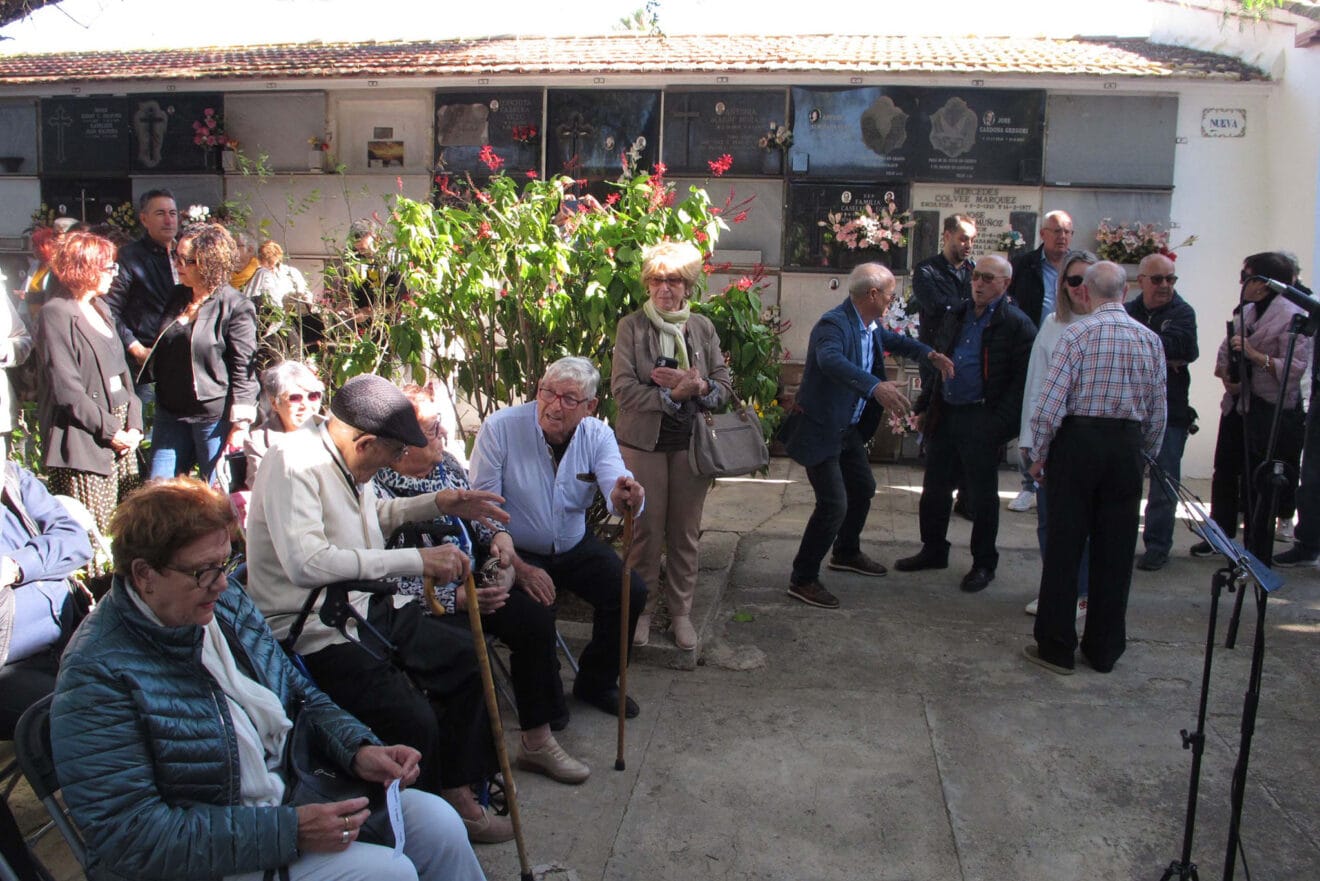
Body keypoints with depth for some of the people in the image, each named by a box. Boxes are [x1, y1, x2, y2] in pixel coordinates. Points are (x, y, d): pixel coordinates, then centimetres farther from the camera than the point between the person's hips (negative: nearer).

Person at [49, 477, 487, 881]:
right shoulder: (98, 673, -21)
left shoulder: (226, 601, 2)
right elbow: (130, 837, -23)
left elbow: (298, 693, 13)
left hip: (295, 797, 7)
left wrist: (359, 750, -7)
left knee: (435, 820, -6)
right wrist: (289, 831, -27)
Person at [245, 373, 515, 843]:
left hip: (367, 606, 9)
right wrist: (417, 560, -34)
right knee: (412, 721, -24)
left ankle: (456, 795, 19)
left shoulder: (344, 456, 6)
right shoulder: (293, 462, -21)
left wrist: (438, 504, 12)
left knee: (469, 668, 5)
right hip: (317, 632, -9)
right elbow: (305, 563, -36)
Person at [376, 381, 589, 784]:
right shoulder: (378, 493, -21)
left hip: (472, 584, 8)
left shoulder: (445, 463, 4)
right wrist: (454, 598, -26)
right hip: (427, 605, -8)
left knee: (534, 617, -8)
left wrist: (498, 534, 1)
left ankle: (537, 740, 4)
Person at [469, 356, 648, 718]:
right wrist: (518, 567, -26)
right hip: (517, 551, -4)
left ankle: (596, 683, 12)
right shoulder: (500, 428, -18)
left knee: (631, 592, -12)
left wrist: (625, 499, -51)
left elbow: (616, 490, -24)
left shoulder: (597, 435, -7)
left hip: (576, 546, 4)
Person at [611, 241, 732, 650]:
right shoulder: (631, 327, -3)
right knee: (646, 531, 4)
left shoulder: (702, 327, 6)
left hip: (691, 443, 3)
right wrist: (675, 393, -19)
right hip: (643, 443, -2)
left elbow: (725, 387, 4)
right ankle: (642, 608, 22)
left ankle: (681, 611, 24)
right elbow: (623, 389, -12)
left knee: (685, 532, 10)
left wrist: (697, 386, -17)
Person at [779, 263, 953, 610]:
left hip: (848, 427, 10)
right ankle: (802, 579, 3)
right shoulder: (834, 324, -26)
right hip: (820, 429, -10)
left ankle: (846, 553, 46)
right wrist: (875, 387, -60)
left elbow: (891, 340, 27)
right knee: (833, 505, -12)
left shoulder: (870, 325, 4)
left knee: (863, 488, 23)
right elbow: (831, 361, -47)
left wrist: (929, 354, 13)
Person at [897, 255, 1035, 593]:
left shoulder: (1016, 324, -9)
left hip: (981, 421, -6)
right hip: (945, 414, 7)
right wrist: (925, 405, 15)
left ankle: (983, 564, 19)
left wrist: (999, 423, -19)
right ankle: (933, 551, 30)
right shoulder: (957, 316, 12)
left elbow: (1022, 380, -14)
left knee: (982, 496, 5)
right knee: (934, 487, 14)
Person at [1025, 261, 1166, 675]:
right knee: (1115, 552, 11)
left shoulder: (1077, 334, -9)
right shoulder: (1150, 339, 4)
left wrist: (1040, 455, -2)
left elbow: (1050, 404, -13)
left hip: (1077, 442, -3)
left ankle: (1056, 648, 11)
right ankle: (1104, 650, 22)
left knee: (1063, 547, 5)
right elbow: (1158, 412, 7)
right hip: (1127, 447, 4)